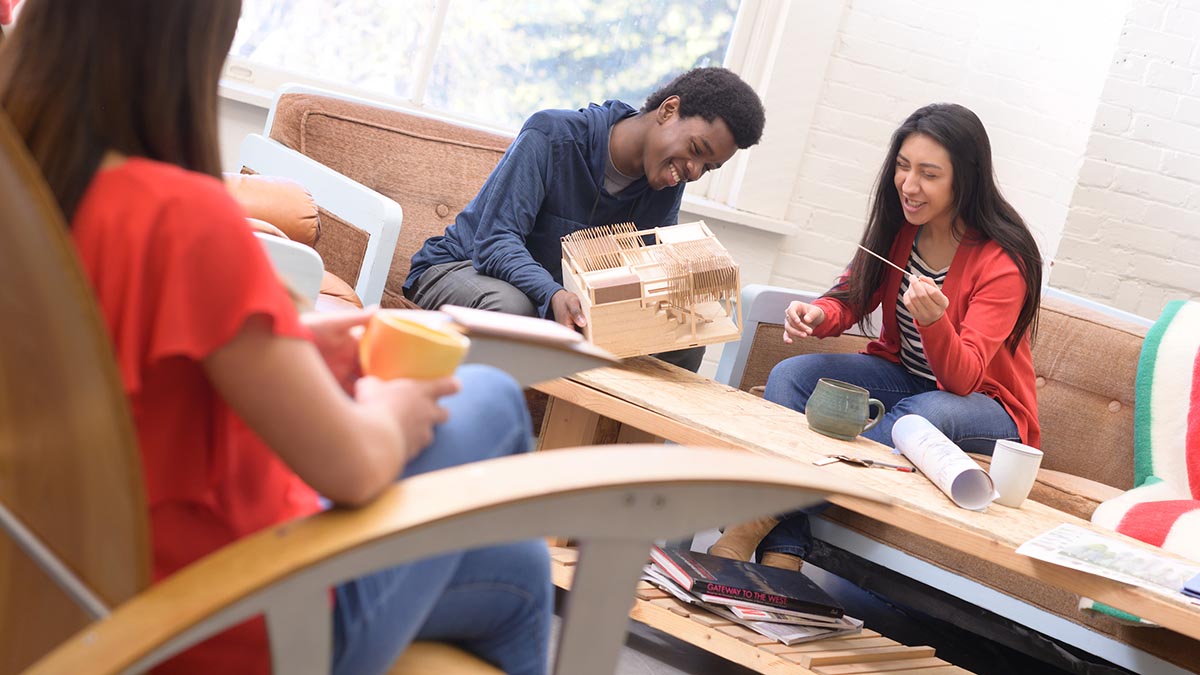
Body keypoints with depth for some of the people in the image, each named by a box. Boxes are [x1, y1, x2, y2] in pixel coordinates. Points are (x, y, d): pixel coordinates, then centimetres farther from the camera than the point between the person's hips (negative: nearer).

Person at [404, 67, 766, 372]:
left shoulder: (667, 188, -2)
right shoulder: (552, 136, -23)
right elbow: (495, 241, -29)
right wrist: (552, 294, -48)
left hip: (563, 292, 6)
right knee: (512, 306, -42)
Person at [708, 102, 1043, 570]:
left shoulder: (1004, 263, -22)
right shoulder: (900, 224, -6)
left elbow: (963, 379, -26)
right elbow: (854, 296, 5)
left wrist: (933, 321, -47)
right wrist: (820, 315, -20)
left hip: (985, 403, -5)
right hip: (903, 378, 6)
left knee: (929, 414, -40)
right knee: (789, 376, -18)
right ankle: (782, 555, -33)